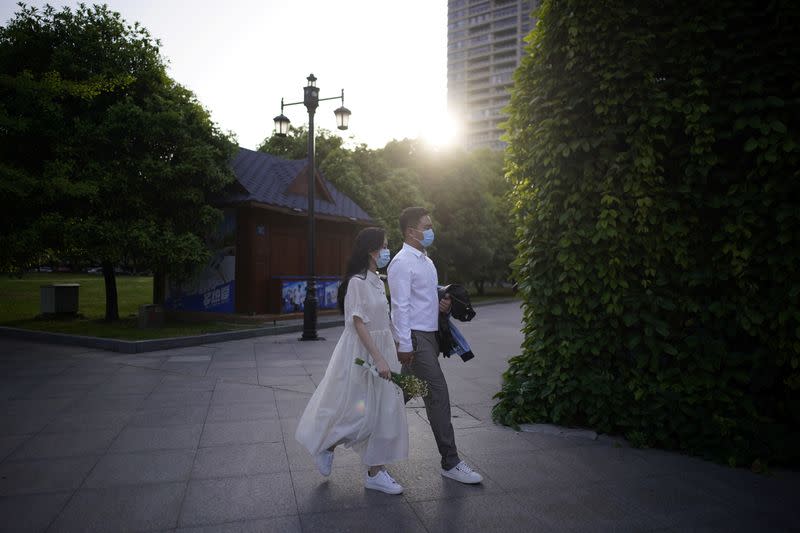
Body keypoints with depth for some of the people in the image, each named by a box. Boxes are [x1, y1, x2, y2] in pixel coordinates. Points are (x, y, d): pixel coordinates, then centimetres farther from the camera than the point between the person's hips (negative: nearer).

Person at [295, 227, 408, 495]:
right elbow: (359, 324, -20)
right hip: (361, 352, -9)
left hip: (380, 350, 9)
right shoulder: (357, 281, -16)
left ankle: (375, 471, 19)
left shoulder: (377, 281, 11)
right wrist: (379, 359, -23)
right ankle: (326, 446, 25)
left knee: (383, 411, 9)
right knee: (362, 413, -2)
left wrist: (388, 355, 17)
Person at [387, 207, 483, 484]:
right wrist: (404, 345, -18)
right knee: (438, 394, -8)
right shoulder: (402, 263, -12)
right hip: (415, 337, -9)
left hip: (429, 334, 9)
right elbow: (400, 305, -16)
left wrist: (443, 304, 2)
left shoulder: (427, 261, 17)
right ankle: (450, 463, 0)